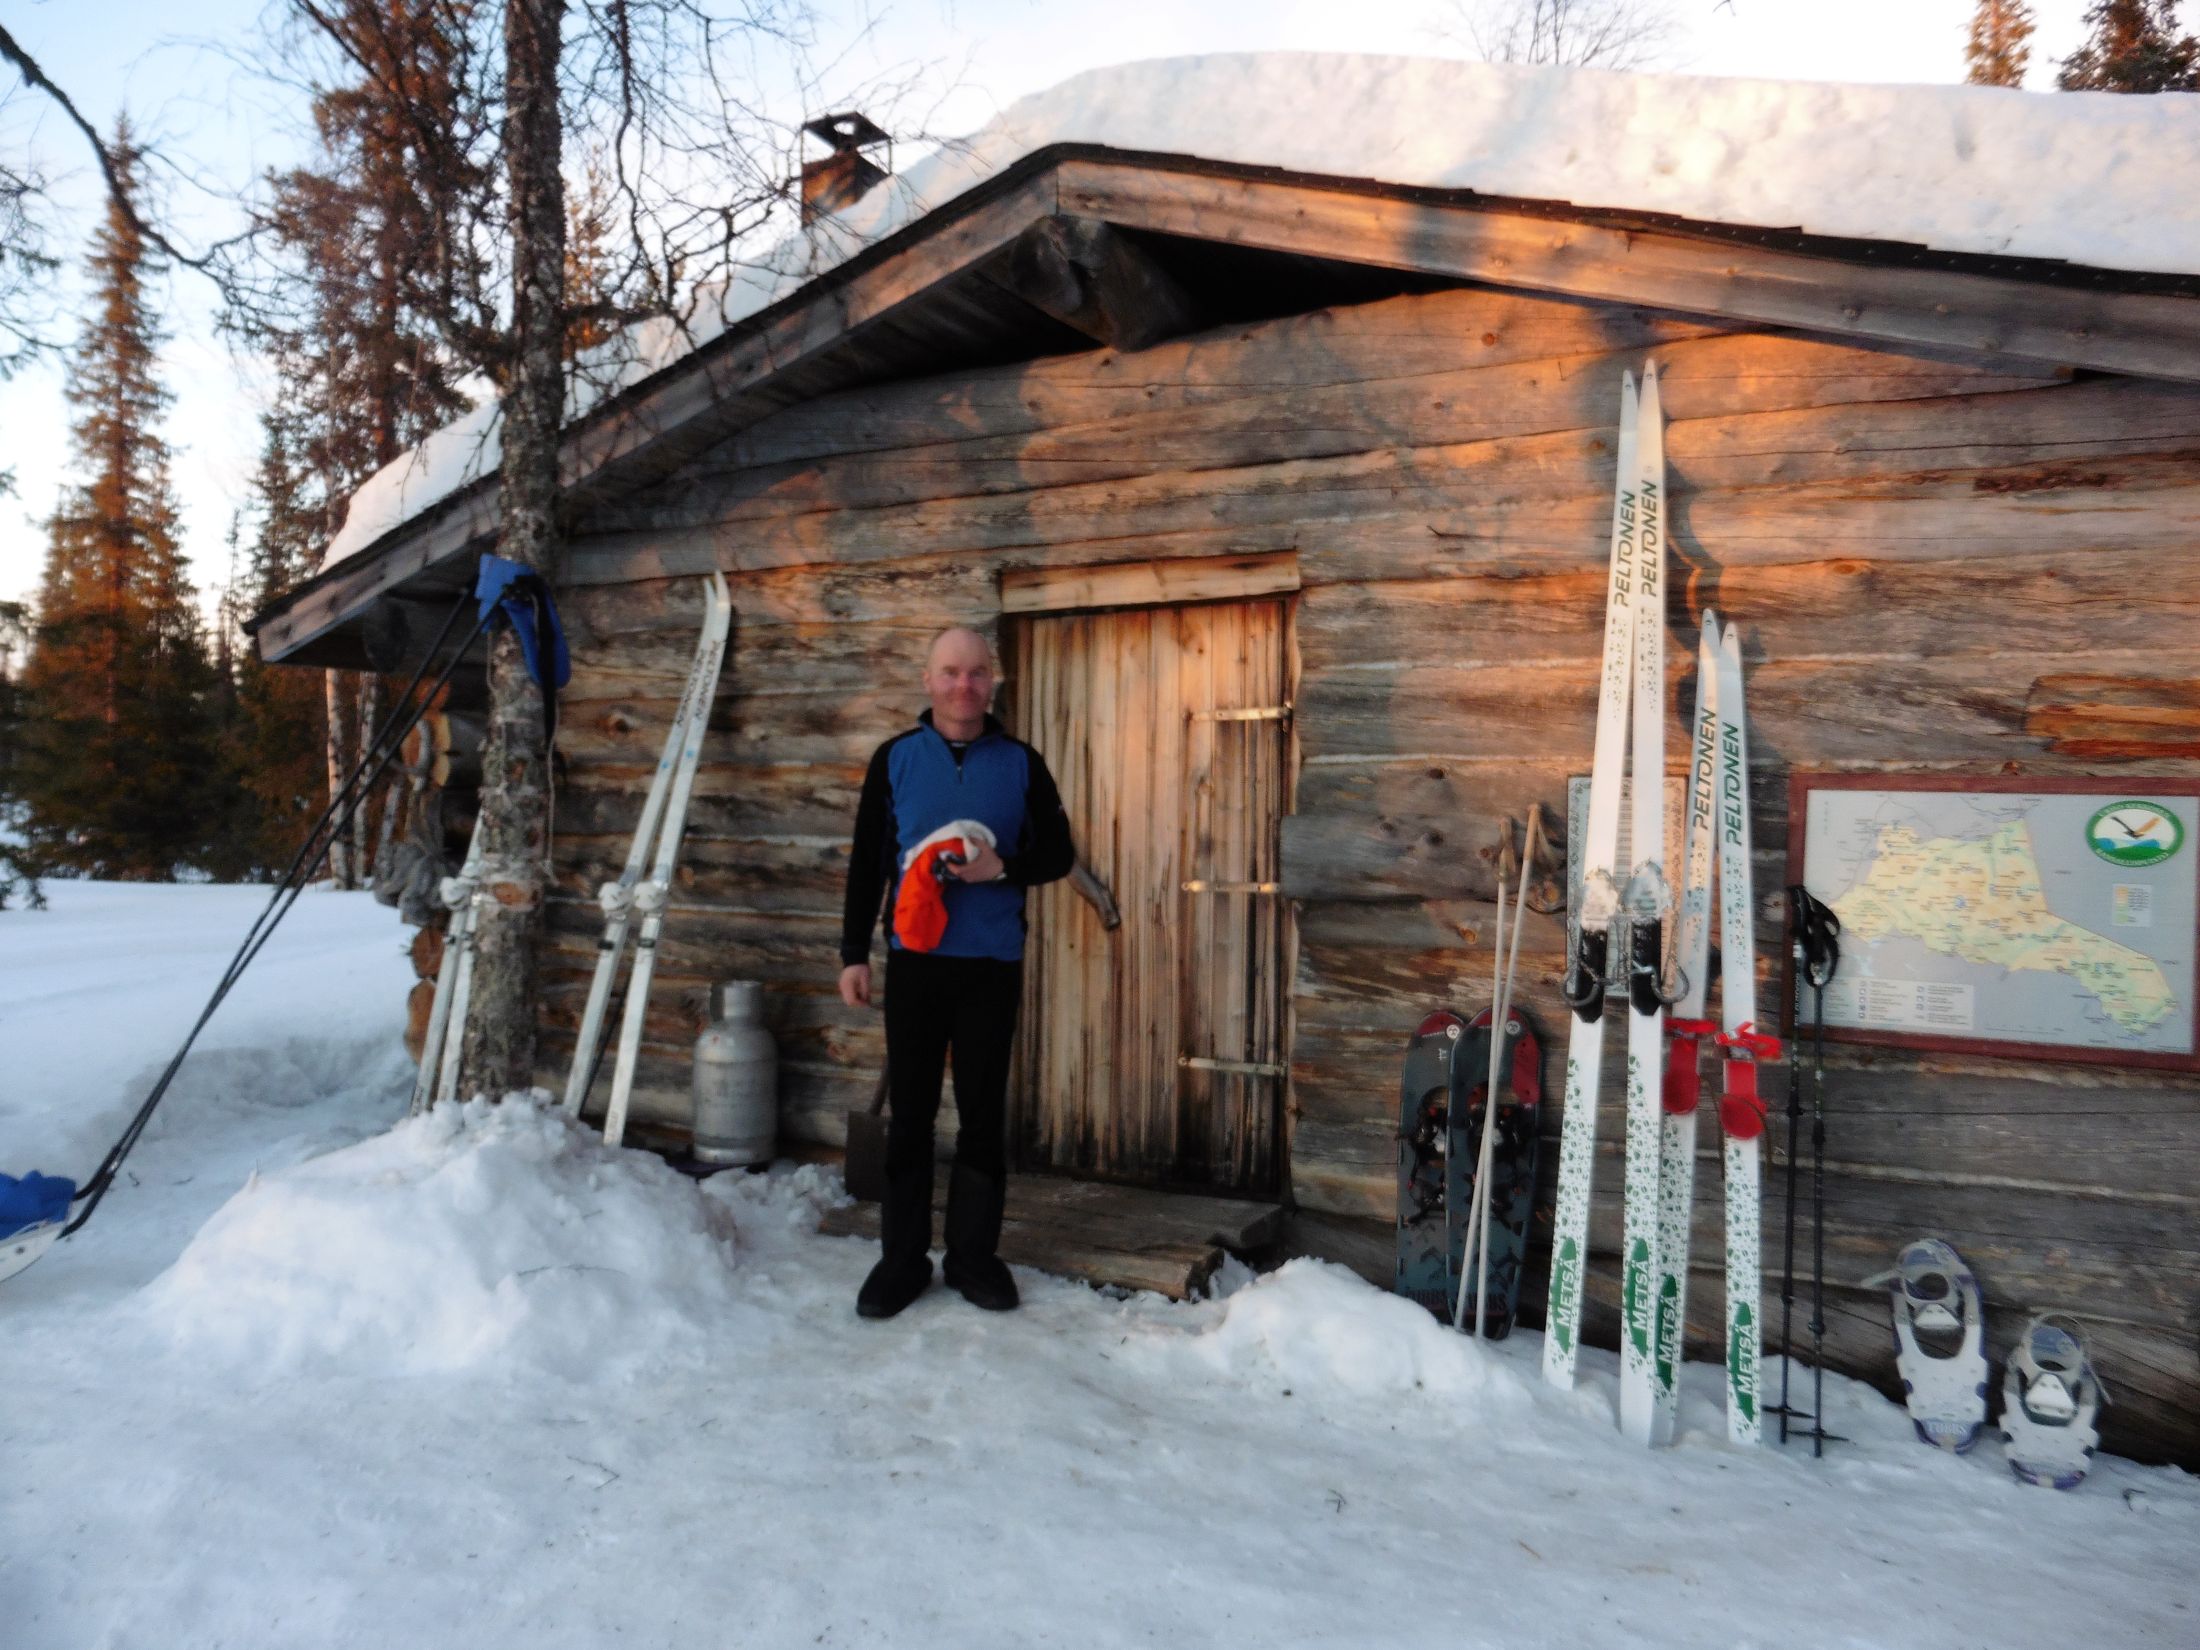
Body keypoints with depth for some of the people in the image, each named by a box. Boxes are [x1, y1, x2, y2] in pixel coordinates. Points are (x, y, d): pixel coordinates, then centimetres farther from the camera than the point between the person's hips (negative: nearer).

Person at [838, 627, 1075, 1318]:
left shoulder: (1020, 762, 4)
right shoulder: (895, 758, 4)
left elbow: (1058, 852, 6)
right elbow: (867, 861, 6)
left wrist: (1003, 867, -13)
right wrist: (854, 953, 1)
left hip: (993, 965, 0)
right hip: (914, 960, 0)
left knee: (984, 1112, 7)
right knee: (909, 1112, 6)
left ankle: (974, 1253, 19)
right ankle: (902, 1256, 17)